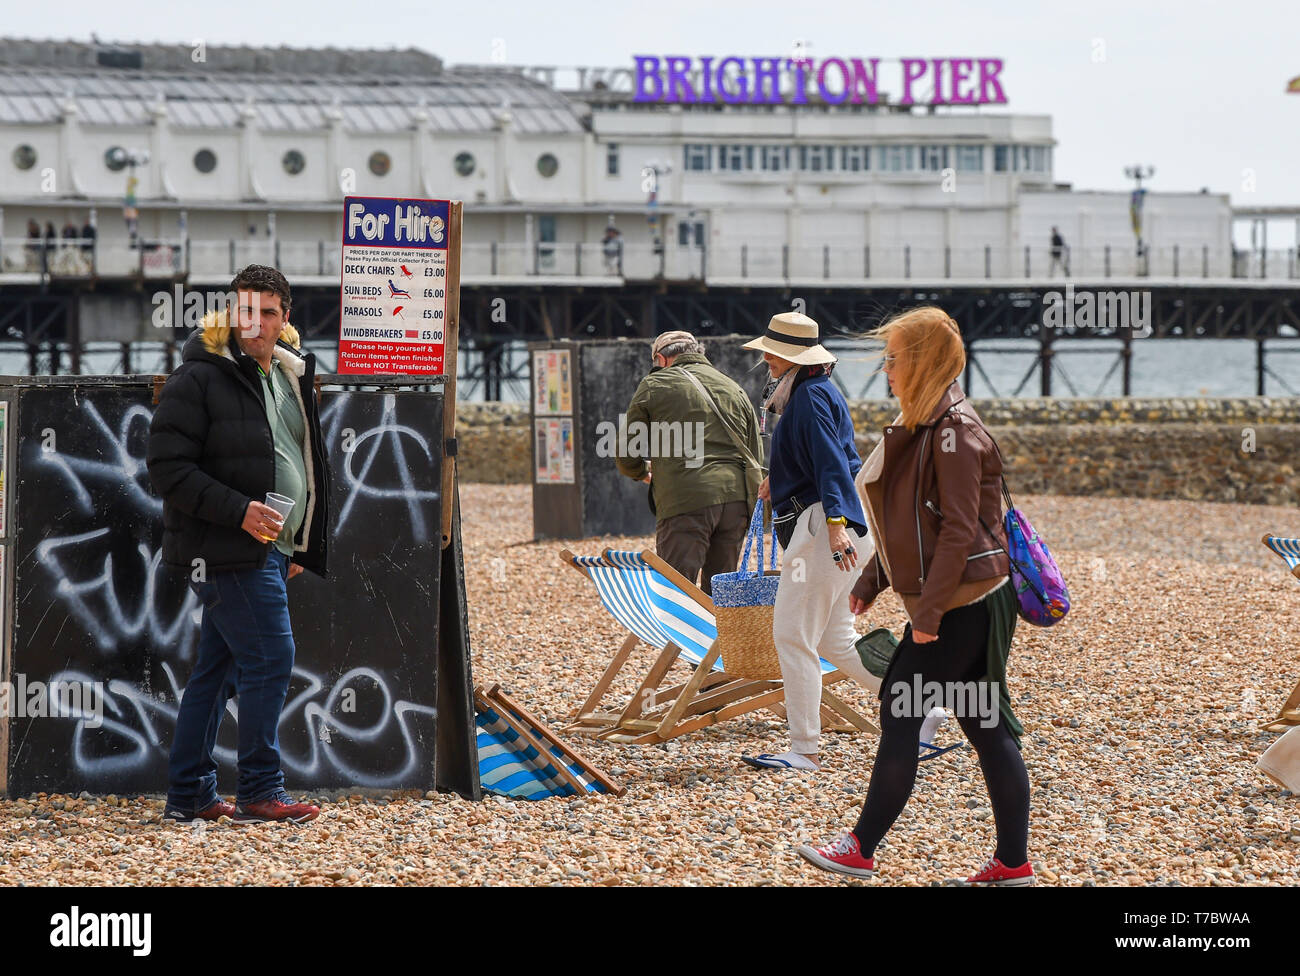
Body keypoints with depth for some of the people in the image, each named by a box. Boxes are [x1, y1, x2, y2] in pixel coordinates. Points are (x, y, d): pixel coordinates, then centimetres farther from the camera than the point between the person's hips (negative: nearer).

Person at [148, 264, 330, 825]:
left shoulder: (291, 374, 14)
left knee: (217, 669, 12)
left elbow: (301, 464, 25)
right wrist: (240, 511, -22)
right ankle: (259, 793, -2)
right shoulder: (200, 378, -12)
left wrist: (298, 546, 19)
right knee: (270, 660, -10)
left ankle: (189, 795, 17)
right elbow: (168, 468, -16)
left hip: (267, 548, 8)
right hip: (226, 549, -8)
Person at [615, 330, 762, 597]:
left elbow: (627, 456, 11)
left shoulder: (654, 385, 8)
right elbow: (756, 456, 23)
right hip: (736, 497, 5)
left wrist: (644, 474, 32)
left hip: (686, 499, -5)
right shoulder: (735, 389, 22)